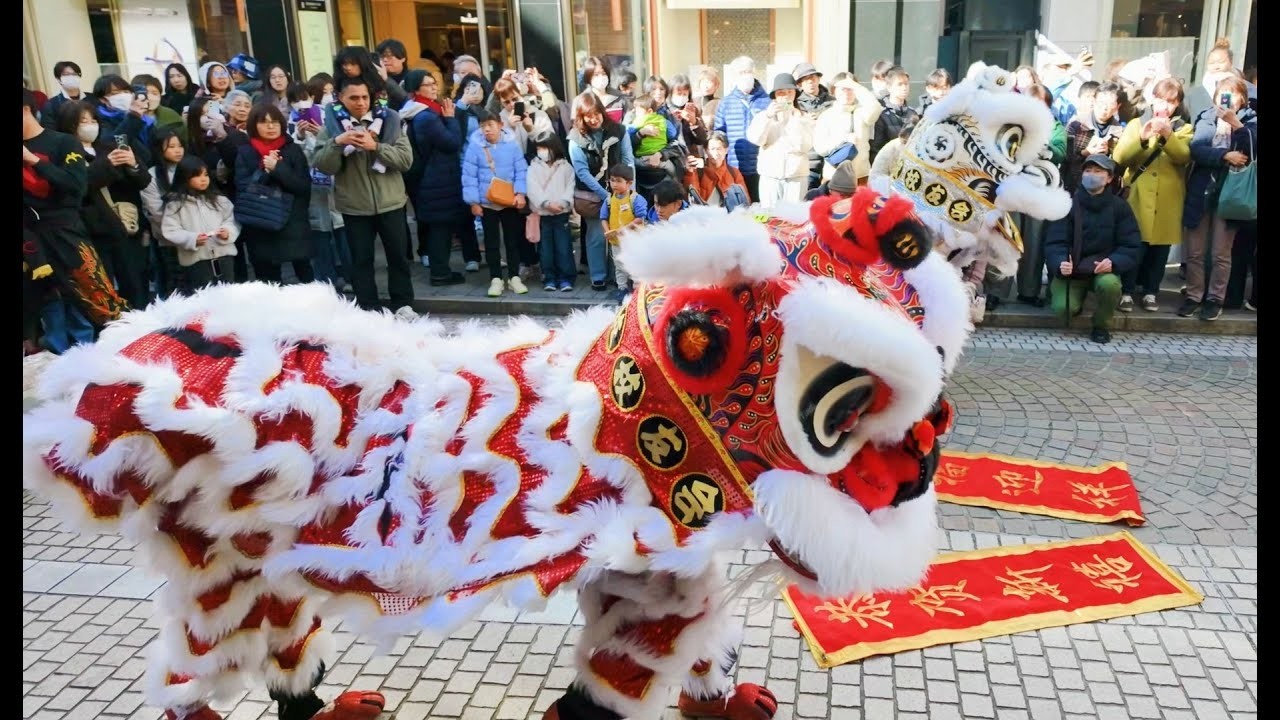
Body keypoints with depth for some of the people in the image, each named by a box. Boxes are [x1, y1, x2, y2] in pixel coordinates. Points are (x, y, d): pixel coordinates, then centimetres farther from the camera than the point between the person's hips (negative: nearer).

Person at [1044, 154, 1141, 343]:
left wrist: (1113, 262, -24)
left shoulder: (1119, 206, 0)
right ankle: (1078, 295, 17)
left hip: (1104, 268, 0)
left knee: (1109, 284, -35)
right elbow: (1055, 242, -10)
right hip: (1071, 269, 0)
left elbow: (1131, 245, -3)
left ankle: (1101, 325, -3)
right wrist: (1060, 263, -31)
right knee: (1063, 308, -25)